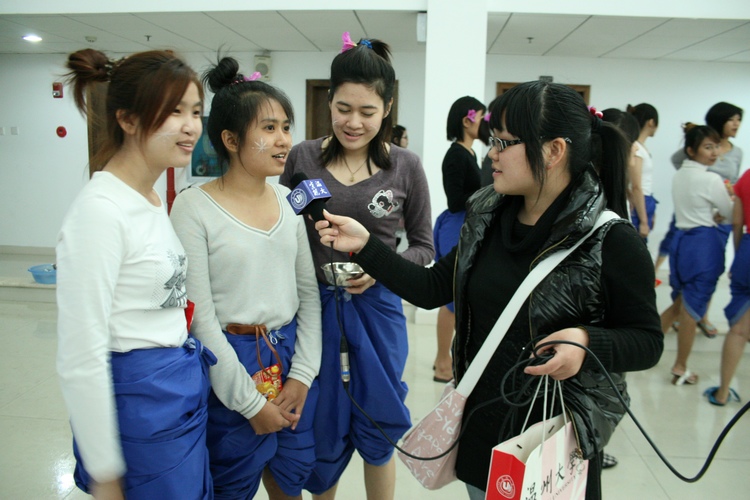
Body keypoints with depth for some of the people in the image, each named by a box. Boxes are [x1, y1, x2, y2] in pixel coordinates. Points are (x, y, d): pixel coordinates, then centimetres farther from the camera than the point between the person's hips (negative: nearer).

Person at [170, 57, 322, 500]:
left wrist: (302, 375, -3)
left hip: (292, 354, 5)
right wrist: (250, 401, -11)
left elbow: (309, 293, 4)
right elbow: (199, 314, -13)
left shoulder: (291, 201, 2)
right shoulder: (194, 207, -12)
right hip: (231, 362, -4)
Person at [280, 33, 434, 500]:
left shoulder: (406, 166, -5)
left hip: (376, 307, -1)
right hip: (315, 304, 1)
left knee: (376, 426, 14)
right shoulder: (303, 157, -2)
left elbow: (423, 246, 1)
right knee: (320, 426, 17)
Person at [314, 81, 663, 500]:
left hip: (557, 438, -4)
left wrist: (587, 342, -29)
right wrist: (365, 245, -7)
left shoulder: (611, 241, -18)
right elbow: (431, 289, 0)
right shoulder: (487, 217, -2)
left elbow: (648, 341, -10)